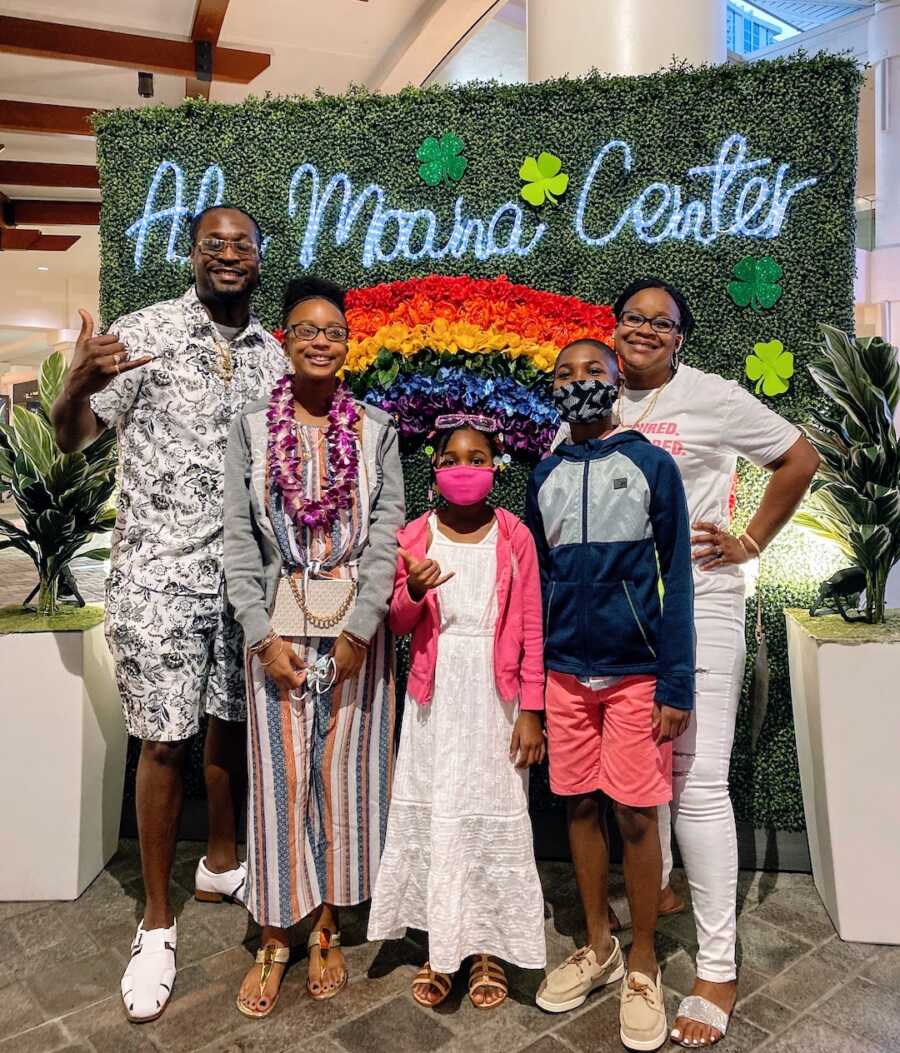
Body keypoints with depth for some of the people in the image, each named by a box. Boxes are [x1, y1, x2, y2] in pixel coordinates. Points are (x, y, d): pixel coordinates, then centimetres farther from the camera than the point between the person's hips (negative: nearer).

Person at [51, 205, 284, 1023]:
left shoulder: (272, 355, 8)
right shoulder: (147, 331, -5)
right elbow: (73, 439, -6)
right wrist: (77, 386, -27)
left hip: (245, 573, 4)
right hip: (160, 573, -4)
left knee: (232, 723, 15)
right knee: (165, 742, 3)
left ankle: (221, 864, 38)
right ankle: (157, 921, 20)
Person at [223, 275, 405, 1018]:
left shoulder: (376, 430, 2)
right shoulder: (252, 428, 2)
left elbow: (387, 534, -4)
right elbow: (239, 540, -2)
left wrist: (360, 629, -13)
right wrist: (262, 635, -9)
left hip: (355, 624, 0)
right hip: (279, 626, 0)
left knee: (344, 774, 8)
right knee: (279, 778, 6)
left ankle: (327, 930, 26)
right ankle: (273, 939, 23)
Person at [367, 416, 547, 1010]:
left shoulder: (514, 537, -3)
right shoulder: (417, 536, 1)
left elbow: (531, 629, -3)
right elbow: (399, 623, 5)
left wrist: (531, 711, -5)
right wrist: (414, 591, -17)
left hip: (494, 696, -1)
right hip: (435, 697, 1)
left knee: (493, 812, 7)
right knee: (434, 814, 7)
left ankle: (487, 947, 25)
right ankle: (440, 946, 25)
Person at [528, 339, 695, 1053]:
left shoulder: (651, 463, -1)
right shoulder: (546, 476, 9)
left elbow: (676, 578, -4)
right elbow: (538, 580, 12)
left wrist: (677, 683, -10)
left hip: (636, 671, -3)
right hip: (564, 672, 4)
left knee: (636, 814, 3)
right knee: (580, 805, 11)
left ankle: (644, 966, 23)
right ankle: (599, 949, 30)